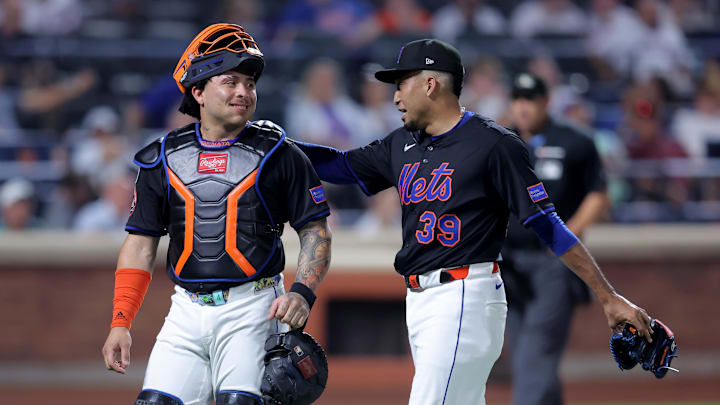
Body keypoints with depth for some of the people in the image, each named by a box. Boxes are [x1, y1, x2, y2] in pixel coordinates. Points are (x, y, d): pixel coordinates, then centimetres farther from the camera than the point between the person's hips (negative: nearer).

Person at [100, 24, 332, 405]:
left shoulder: (278, 154, 1)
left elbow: (315, 231, 3)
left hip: (252, 309, -3)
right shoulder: (163, 158, 9)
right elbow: (141, 243, 11)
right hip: (187, 312, 3)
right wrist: (120, 322, 3)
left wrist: (302, 292, -14)